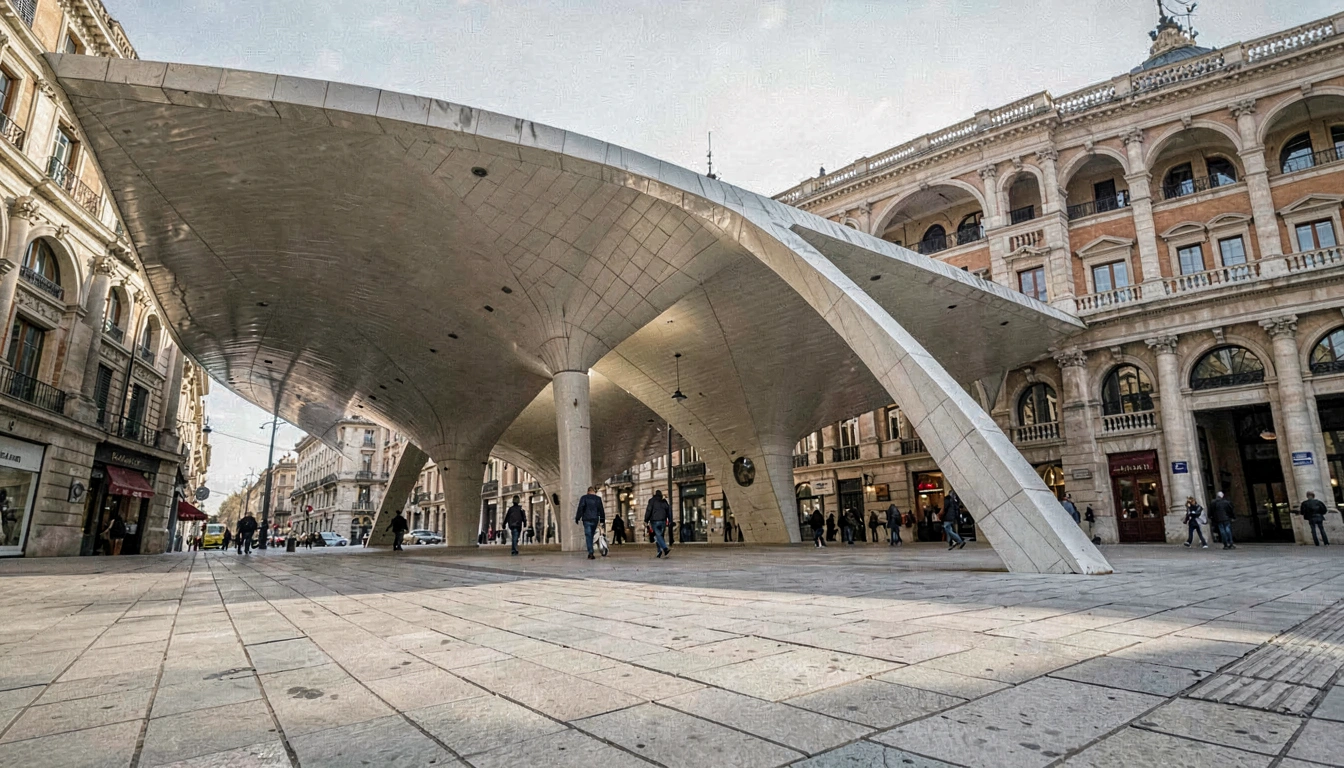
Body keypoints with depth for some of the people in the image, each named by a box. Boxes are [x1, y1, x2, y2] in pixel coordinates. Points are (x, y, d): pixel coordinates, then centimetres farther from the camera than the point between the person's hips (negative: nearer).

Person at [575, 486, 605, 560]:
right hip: (595, 520, 2)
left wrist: (577, 518, -3)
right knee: (591, 535, 13)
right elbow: (601, 510, 6)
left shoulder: (584, 498, 2)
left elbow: (580, 508, -7)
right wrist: (602, 521, 10)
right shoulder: (598, 498, 7)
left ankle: (591, 553, -15)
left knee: (588, 536, -5)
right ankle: (590, 553, 13)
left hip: (586, 519, -2)